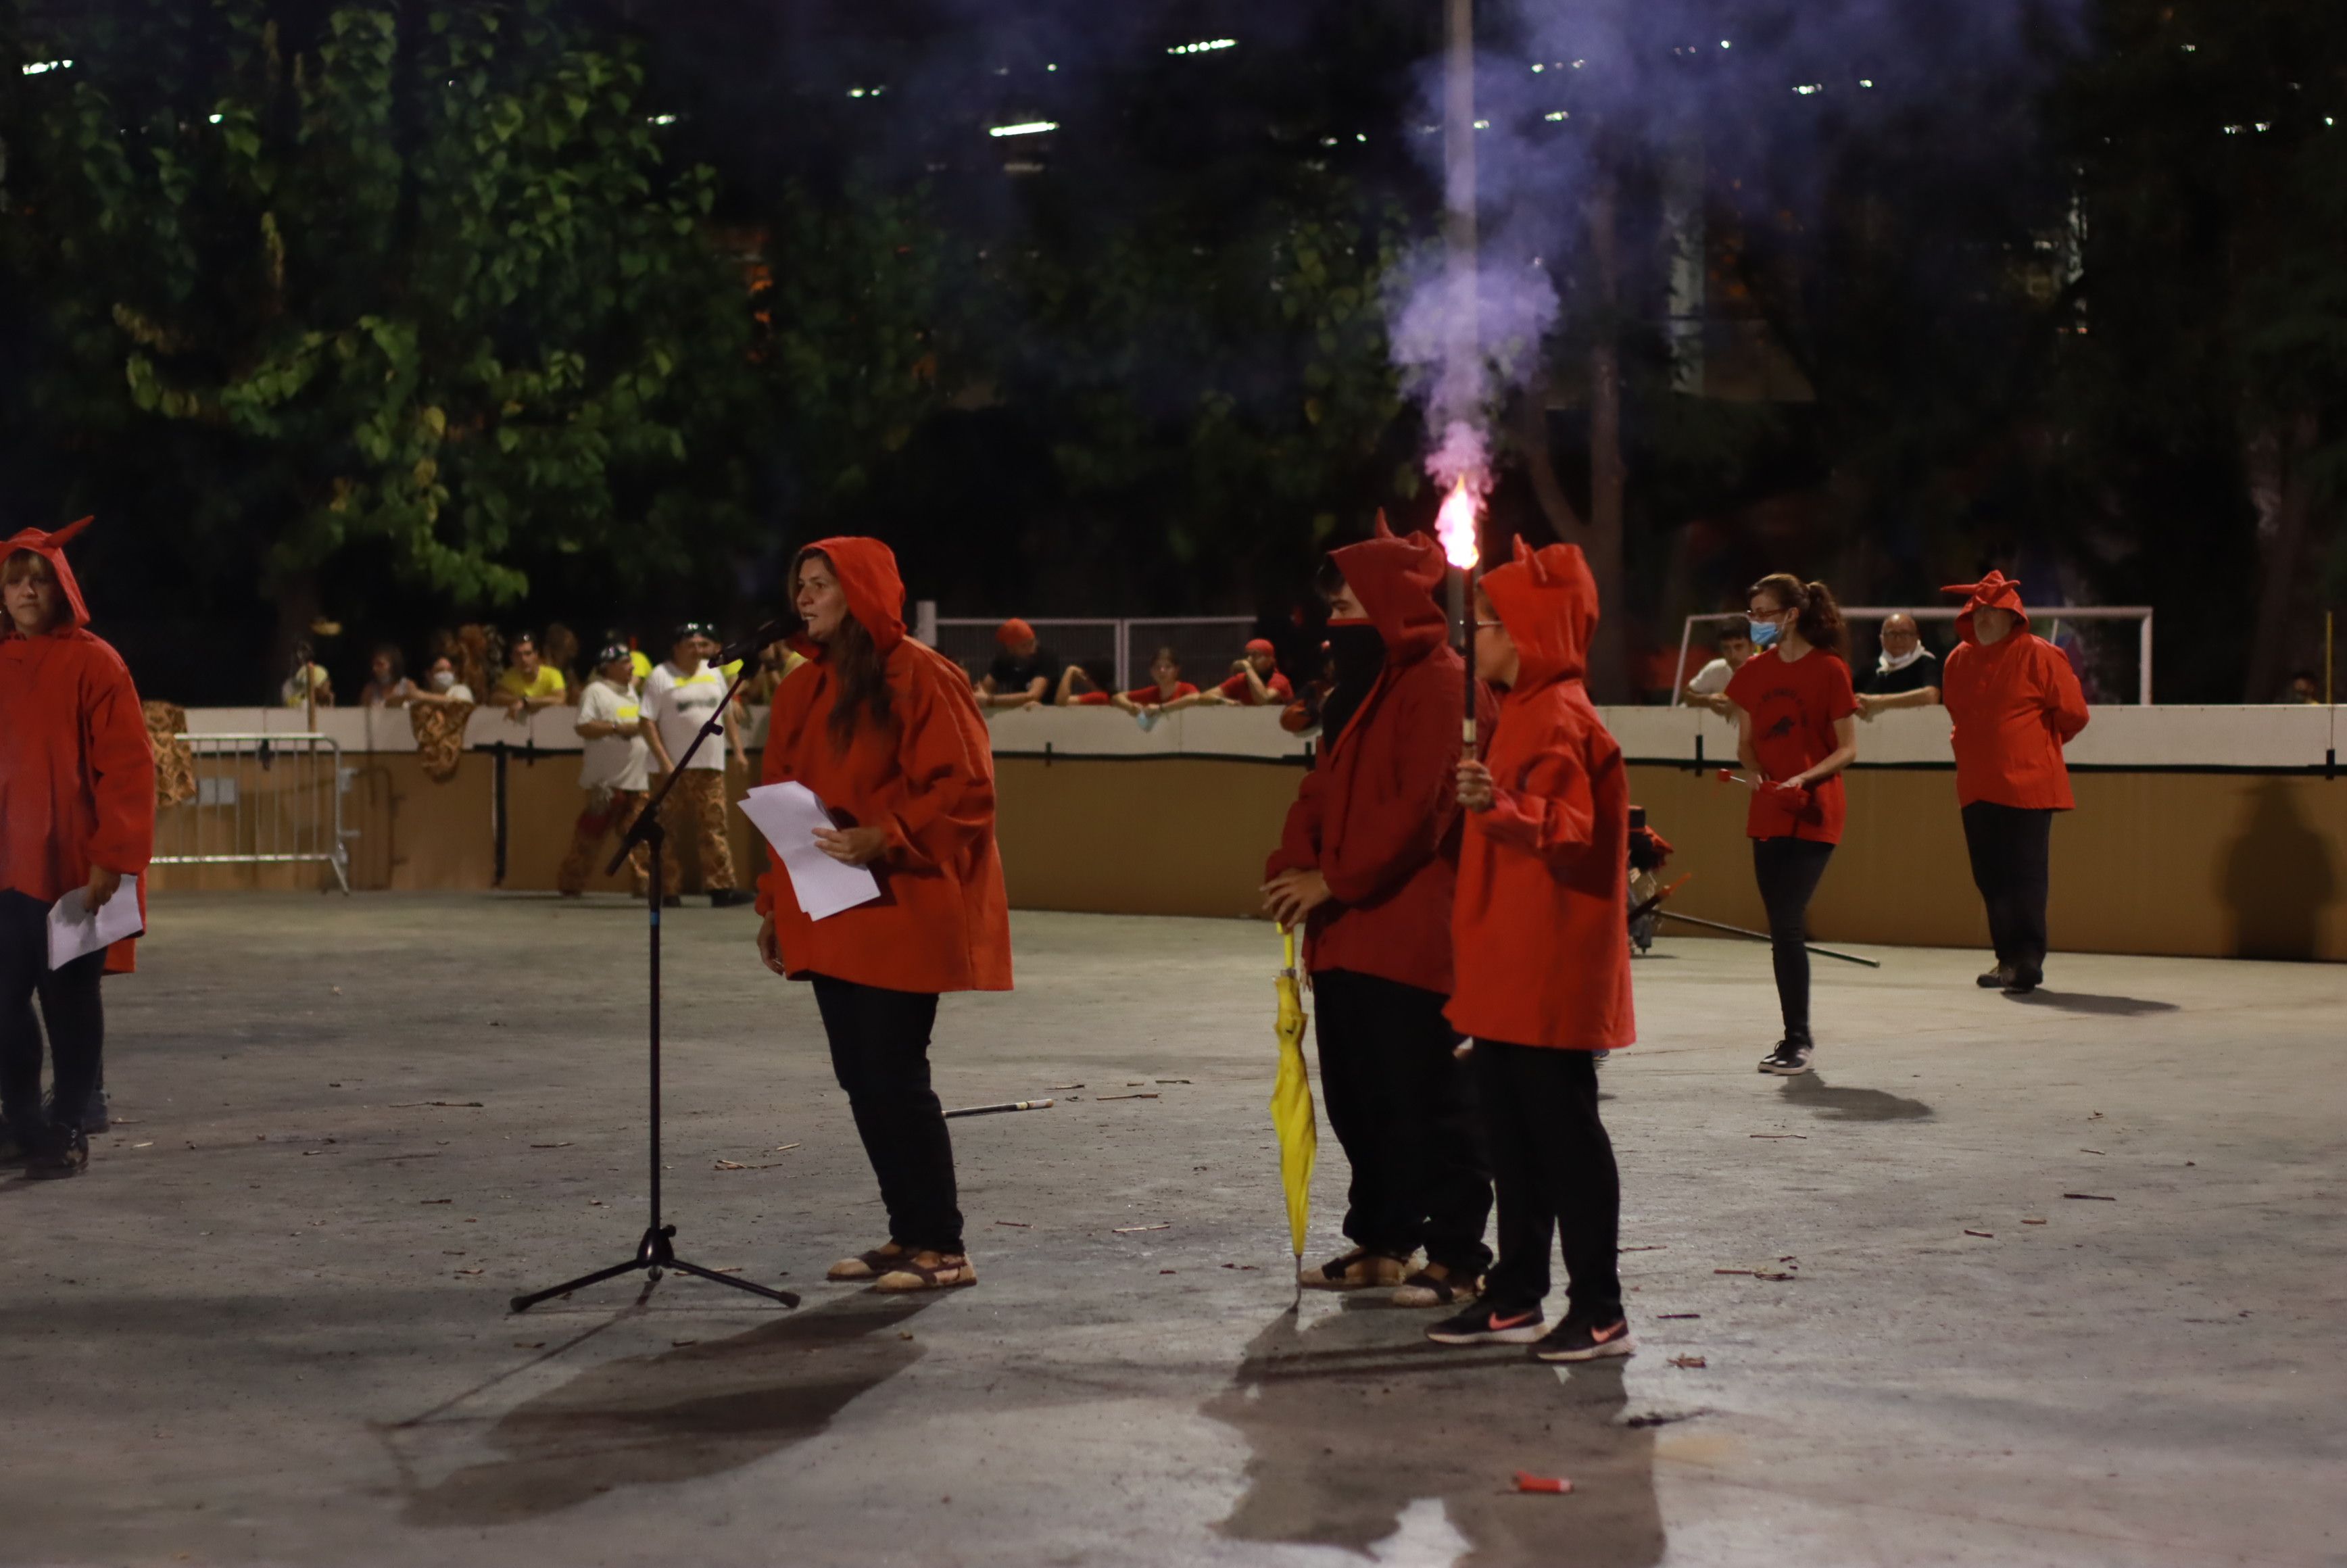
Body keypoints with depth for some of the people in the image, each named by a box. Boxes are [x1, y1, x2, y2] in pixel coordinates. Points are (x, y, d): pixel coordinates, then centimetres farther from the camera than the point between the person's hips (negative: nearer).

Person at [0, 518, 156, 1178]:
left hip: (74, 870, -4)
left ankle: (67, 1131, 14)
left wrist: (111, 860, -15)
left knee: (69, 1002, 2)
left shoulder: (94, 664, -5)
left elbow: (128, 768, -8)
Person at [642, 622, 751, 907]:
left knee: (714, 829, -2)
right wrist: (664, 762, -16)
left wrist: (738, 750, 12)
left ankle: (721, 888, -5)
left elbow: (728, 714, 21)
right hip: (675, 768, -4)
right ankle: (668, 890, 6)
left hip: (711, 766, 4)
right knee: (670, 831, 0)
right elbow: (648, 723, -9)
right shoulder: (660, 678, -5)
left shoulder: (713, 674, 13)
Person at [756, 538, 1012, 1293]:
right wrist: (774, 905, 15)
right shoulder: (802, 690, 14)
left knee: (895, 1078, -8)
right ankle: (906, 1234, 17)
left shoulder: (918, 676, -8)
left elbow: (964, 791, -13)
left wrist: (884, 840, -25)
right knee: (860, 1080, 8)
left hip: (898, 914, -7)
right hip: (827, 919, 7)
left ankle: (944, 1247, 1)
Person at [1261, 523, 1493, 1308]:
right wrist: (1292, 867, -1)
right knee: (1355, 1094, 12)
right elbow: (1321, 788, 16)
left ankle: (1455, 1257, 2)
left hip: (1411, 933, -9)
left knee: (1425, 1097, -5)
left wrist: (1335, 879, -16)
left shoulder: (1439, 682, -11)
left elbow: (1420, 805, -18)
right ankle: (1380, 1243, 22)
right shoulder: (1364, 685, 19)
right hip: (1346, 933, 9)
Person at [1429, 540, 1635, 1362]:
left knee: (1564, 1129, -5)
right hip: (1507, 969, 10)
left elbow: (1568, 834, -25)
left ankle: (1600, 1311, 1)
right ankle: (1515, 1297, 21)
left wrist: (1499, 807, -39)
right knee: (1509, 1131, 13)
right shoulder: (1522, 712, 15)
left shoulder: (1559, 718, -15)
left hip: (1550, 974, -10)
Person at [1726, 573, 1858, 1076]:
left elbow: (1848, 749, -6)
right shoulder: (1755, 670, 9)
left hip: (1813, 815, -6)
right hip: (1767, 813, 6)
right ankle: (1797, 1037, 16)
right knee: (1783, 928, 8)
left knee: (1787, 926, -12)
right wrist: (1754, 772, -6)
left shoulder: (1829, 670, -7)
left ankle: (1798, 1039, -6)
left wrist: (1804, 778, -21)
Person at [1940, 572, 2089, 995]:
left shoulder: (2039, 656, -7)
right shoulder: (1959, 660, 11)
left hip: (2027, 785, -6)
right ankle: (2009, 958, 17)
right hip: (1977, 785, 6)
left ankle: (2027, 962, -4)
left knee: (2025, 875, -7)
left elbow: (2072, 714, -2)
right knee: (1990, 877, 8)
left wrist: (2037, 746, 8)